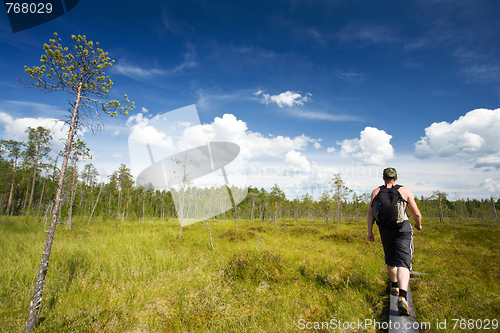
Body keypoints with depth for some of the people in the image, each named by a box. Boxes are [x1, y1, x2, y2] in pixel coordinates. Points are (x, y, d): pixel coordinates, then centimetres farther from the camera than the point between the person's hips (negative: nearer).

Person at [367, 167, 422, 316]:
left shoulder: (376, 192, 4)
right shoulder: (405, 191, 1)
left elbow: (370, 213, -2)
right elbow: (416, 213, 3)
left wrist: (370, 231, 2)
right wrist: (418, 224, 23)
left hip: (385, 230, 2)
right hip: (403, 228, -2)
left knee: (390, 260, 21)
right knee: (403, 263, -6)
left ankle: (394, 286, 41)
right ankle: (402, 297, -23)